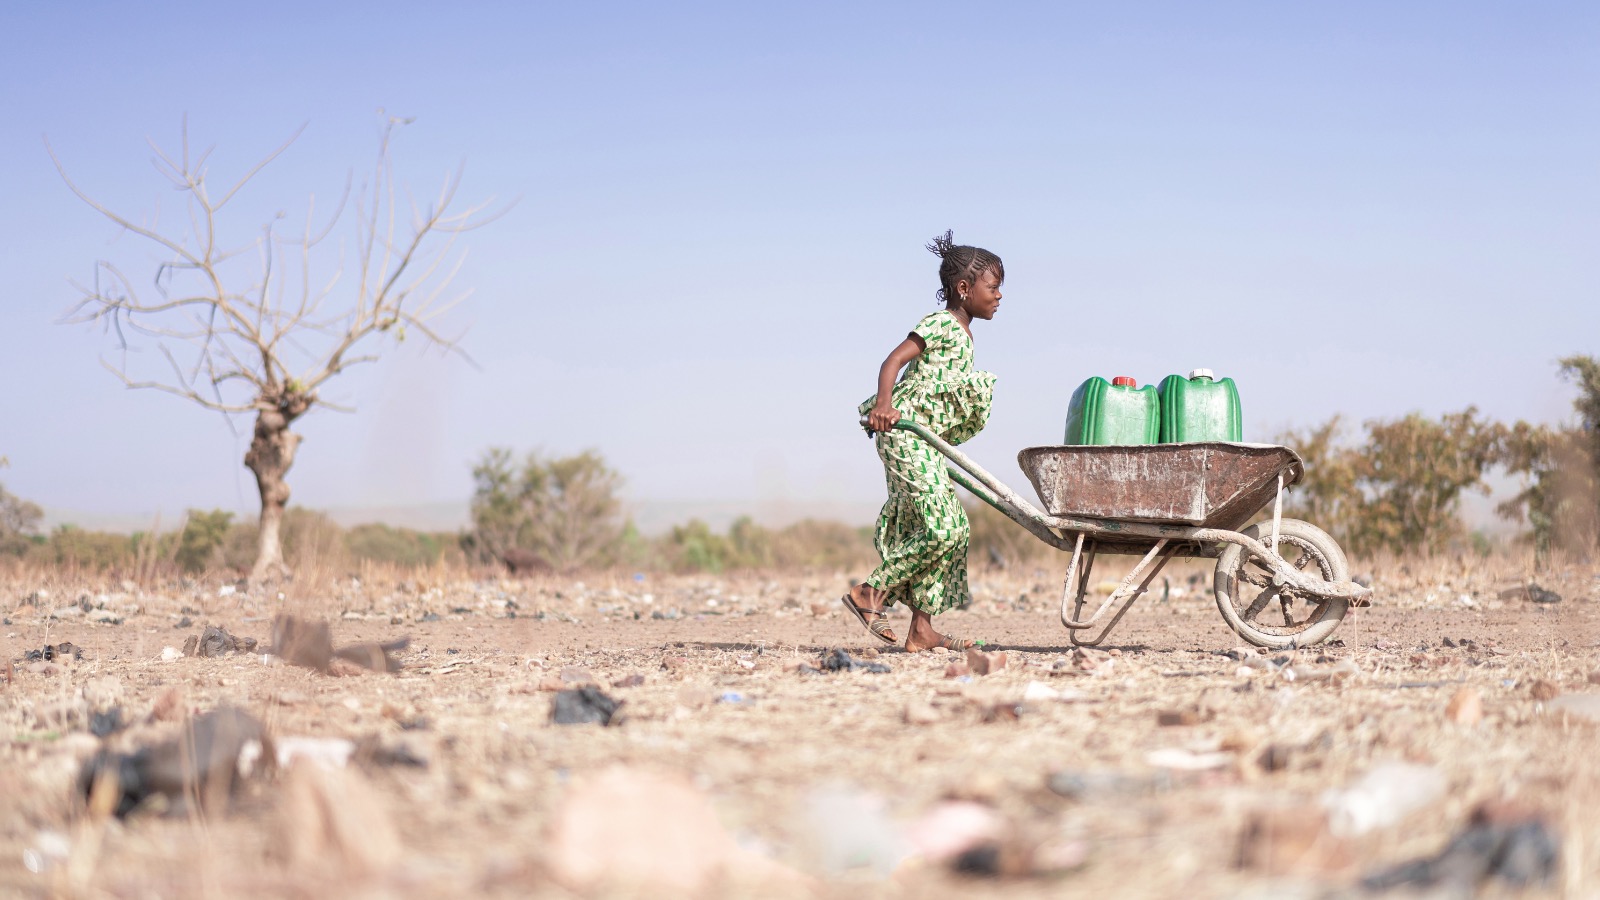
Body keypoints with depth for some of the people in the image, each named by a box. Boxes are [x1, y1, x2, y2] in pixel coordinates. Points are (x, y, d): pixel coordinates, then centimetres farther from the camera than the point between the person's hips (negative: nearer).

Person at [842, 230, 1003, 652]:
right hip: (903, 432, -10)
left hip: (925, 442, 10)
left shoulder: (962, 336, 19)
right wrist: (883, 404, -32)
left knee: (950, 530, 6)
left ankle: (922, 629, 7)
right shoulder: (941, 325, -9)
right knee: (941, 529, -14)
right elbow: (894, 360, -19)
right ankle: (871, 593, -5)